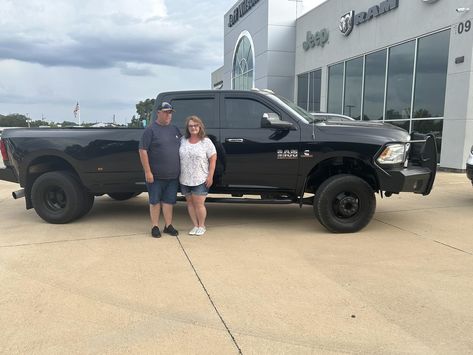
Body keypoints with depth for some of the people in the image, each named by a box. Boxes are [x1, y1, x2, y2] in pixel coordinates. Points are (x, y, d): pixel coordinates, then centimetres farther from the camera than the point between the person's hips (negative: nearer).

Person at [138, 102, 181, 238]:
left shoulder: (175, 129, 11)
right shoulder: (151, 129, -7)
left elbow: (182, 147, 19)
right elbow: (142, 151, -11)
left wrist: (181, 169, 12)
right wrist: (148, 172, -16)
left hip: (173, 175, 5)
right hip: (156, 175, -4)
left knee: (169, 201, 11)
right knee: (155, 201, 7)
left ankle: (168, 226, 21)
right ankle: (155, 227, 17)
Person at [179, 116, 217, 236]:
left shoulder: (206, 142, -4)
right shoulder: (183, 140, 7)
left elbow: (213, 159, -4)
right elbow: (177, 157, 13)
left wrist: (210, 176, -10)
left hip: (200, 180, -4)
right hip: (185, 180, 4)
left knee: (199, 204, -3)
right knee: (190, 203, 10)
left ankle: (201, 226, 16)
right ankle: (195, 225, 23)